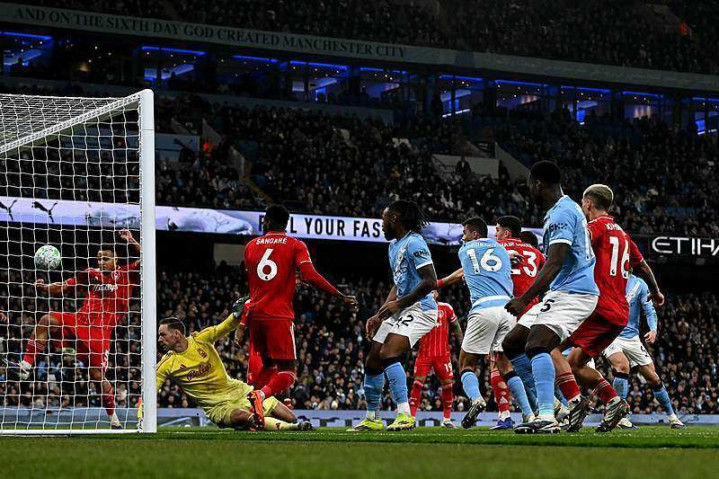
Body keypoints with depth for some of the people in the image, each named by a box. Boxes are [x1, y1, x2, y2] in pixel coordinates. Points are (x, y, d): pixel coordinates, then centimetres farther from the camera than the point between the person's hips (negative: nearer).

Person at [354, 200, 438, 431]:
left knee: (388, 354, -27)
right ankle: (372, 419, 22)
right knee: (372, 362, 9)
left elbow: (430, 282, -22)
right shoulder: (394, 245, 18)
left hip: (419, 309, -10)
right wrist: (379, 316, 18)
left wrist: (398, 303, -19)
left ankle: (405, 415, -26)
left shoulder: (414, 243, -14)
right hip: (401, 310, 10)